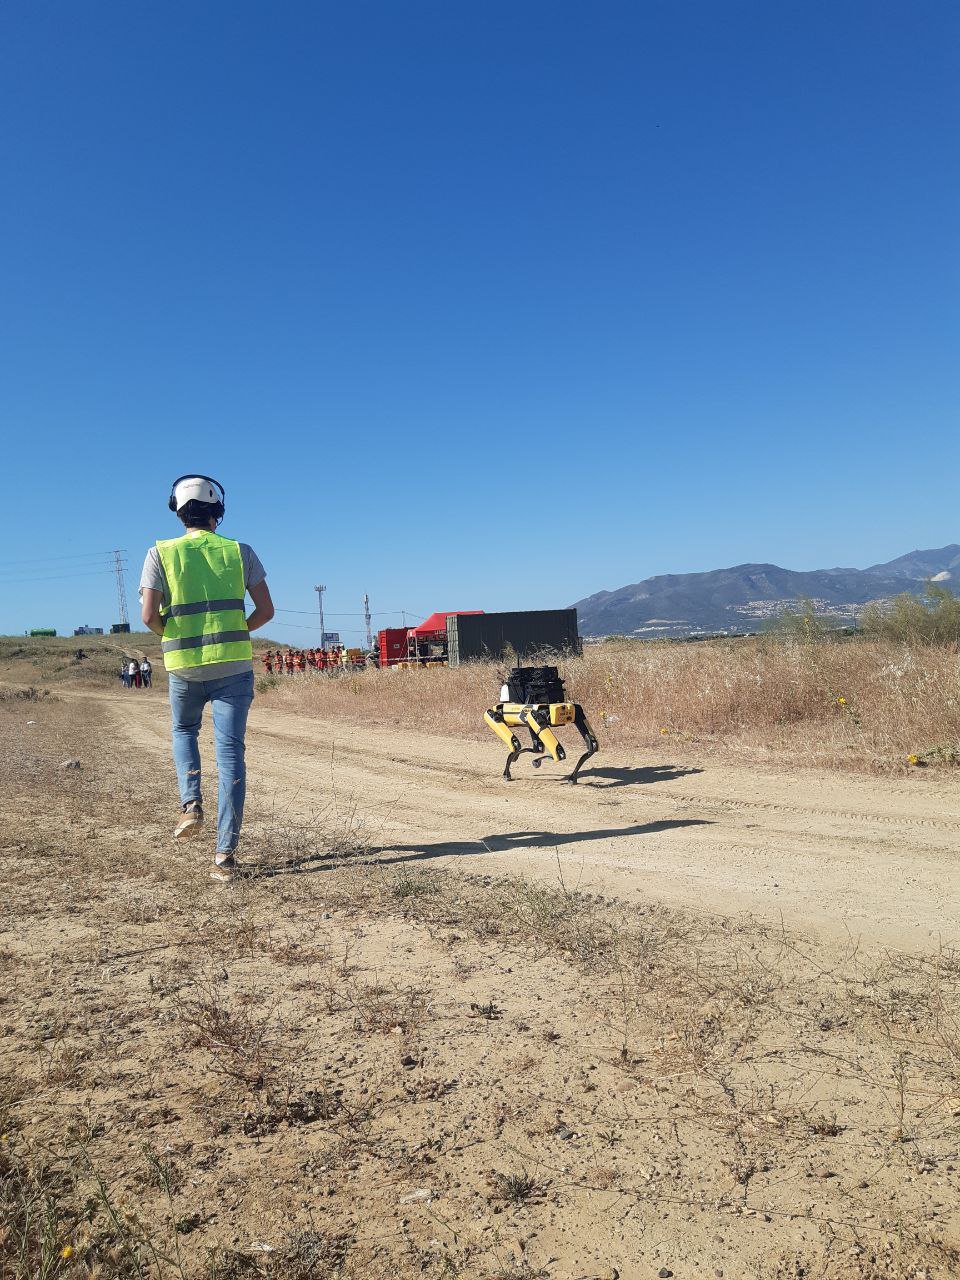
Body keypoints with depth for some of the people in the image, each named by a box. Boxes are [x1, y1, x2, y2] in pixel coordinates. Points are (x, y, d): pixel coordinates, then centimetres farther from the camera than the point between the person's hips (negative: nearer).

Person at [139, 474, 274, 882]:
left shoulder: (161, 553, 0)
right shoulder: (239, 551, 2)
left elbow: (149, 615, -8)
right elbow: (266, 610, 0)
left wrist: (175, 636, 12)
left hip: (184, 666, 1)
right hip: (233, 665, 0)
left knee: (184, 731, 29)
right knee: (230, 753, 2)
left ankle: (191, 804, 9)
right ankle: (225, 853, -1)